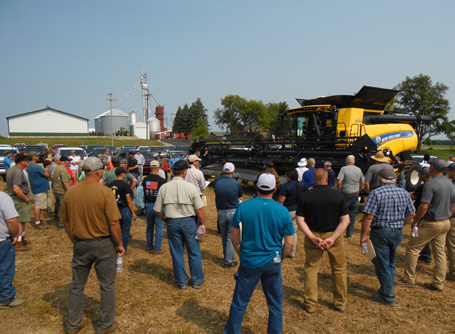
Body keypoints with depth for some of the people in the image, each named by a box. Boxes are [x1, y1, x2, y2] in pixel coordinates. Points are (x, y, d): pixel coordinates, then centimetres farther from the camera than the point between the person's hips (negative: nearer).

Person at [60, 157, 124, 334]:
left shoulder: (70, 192, -4)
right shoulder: (105, 192, -18)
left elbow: (66, 221, 5)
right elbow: (114, 223, -18)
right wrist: (119, 244, -4)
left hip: (80, 244, 4)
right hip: (103, 244, -4)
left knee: (77, 284, 20)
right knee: (107, 285, 12)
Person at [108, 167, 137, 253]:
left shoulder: (110, 184, 4)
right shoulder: (124, 184, -14)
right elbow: (128, 200, -14)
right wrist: (133, 212, -8)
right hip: (124, 210, -6)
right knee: (125, 230, 6)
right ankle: (124, 248, 13)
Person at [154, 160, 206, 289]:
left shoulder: (163, 188, -4)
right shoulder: (191, 187, -11)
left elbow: (158, 210, 0)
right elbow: (199, 209, -10)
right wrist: (202, 224, 3)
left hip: (172, 223, 2)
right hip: (188, 222, -2)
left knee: (177, 254, 14)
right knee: (194, 253, 13)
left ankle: (181, 282, 26)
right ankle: (197, 281, 26)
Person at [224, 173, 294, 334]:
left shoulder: (243, 207, -10)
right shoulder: (282, 211, -10)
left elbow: (235, 238, -3)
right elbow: (290, 243, -6)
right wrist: (280, 259, 11)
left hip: (249, 263, 0)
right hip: (272, 264, 0)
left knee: (239, 303, 16)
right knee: (275, 305, 18)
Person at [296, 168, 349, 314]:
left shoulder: (305, 196, -7)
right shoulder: (338, 196, -6)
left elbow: (300, 220, -11)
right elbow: (345, 220, -11)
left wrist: (313, 237, -14)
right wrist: (332, 238, -15)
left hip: (313, 236, 0)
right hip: (334, 236, 1)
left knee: (310, 269, 12)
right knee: (339, 269, 18)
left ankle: (310, 304, 19)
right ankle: (340, 303, 30)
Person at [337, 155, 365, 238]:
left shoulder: (344, 169, -10)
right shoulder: (359, 170, 5)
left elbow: (339, 182, -18)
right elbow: (362, 183, 11)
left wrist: (338, 191, -5)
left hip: (345, 194, -4)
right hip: (355, 194, 4)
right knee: (352, 214, 10)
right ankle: (349, 234, 14)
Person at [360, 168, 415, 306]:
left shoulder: (376, 193, -15)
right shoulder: (404, 193, 3)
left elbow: (368, 217, -19)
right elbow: (411, 214, 9)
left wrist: (363, 235, -11)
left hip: (380, 232, -6)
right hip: (398, 233, 6)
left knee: (382, 265, 6)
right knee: (391, 263, 22)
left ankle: (388, 297, 16)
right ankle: (387, 289, 34)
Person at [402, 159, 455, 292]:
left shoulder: (430, 184, -19)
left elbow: (424, 207, -23)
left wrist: (415, 222, -13)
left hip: (431, 223, -8)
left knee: (412, 247, 4)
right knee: (440, 253, 14)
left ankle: (409, 278, 11)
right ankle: (438, 284, 21)